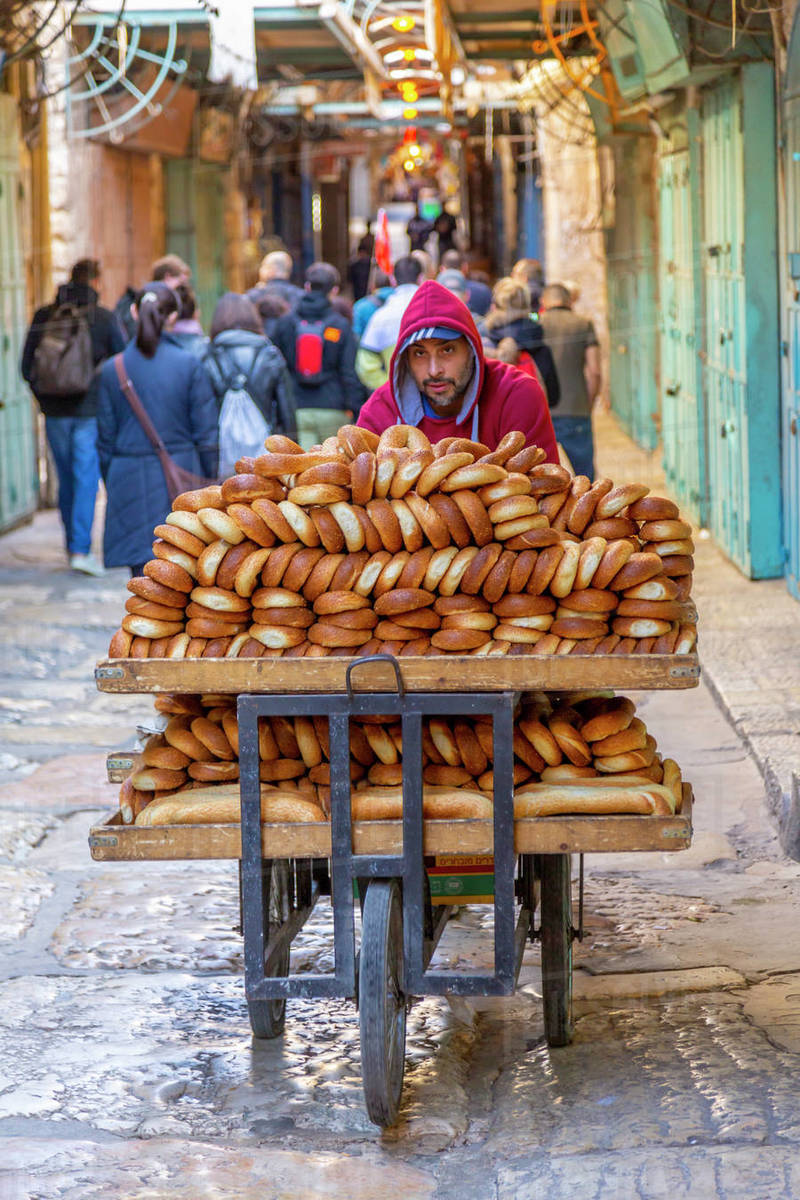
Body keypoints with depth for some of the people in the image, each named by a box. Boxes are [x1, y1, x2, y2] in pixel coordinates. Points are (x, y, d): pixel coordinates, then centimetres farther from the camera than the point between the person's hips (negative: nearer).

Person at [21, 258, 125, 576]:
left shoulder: (43, 317, 2)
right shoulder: (104, 318, -6)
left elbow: (27, 367, 5)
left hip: (55, 414, 3)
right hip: (91, 411, -3)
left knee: (67, 480, 14)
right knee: (87, 480, -2)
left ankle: (74, 547, 21)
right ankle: (80, 550, -12)